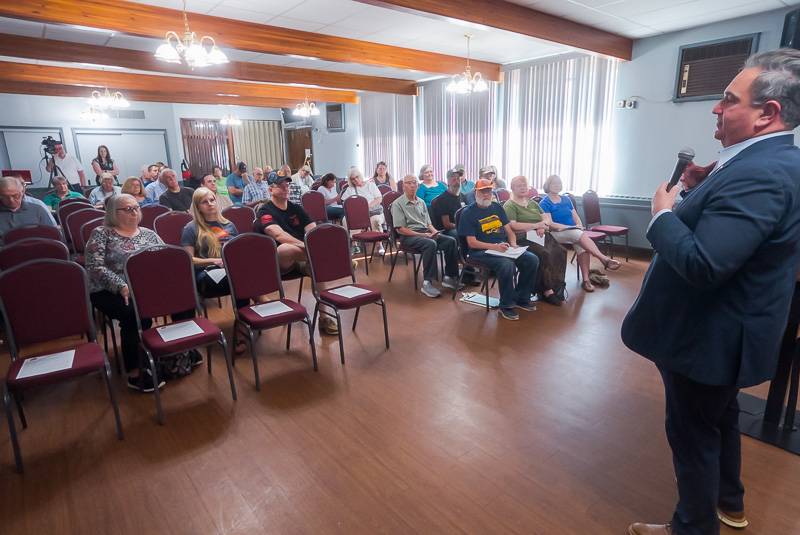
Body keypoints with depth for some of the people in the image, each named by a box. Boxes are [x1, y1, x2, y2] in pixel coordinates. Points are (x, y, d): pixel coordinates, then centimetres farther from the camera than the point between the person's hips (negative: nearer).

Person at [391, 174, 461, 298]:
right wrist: (422, 235, -16)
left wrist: (435, 231, -2)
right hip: (408, 237, -6)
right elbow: (400, 229, -10)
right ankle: (427, 283, -32)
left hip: (426, 233, 7)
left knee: (451, 241, -15)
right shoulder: (398, 203, -2)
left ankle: (449, 277, -9)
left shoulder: (421, 202, 20)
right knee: (431, 244, -36)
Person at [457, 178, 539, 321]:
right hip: (482, 251, -6)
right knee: (506, 264, -34)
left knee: (532, 260, -12)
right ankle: (506, 306, -14)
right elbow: (472, 243, -11)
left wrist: (513, 244, -5)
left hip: (504, 247, 7)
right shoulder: (468, 213, -3)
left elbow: (508, 229, 17)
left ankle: (522, 298, 6)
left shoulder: (497, 207, 16)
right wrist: (495, 247, -22)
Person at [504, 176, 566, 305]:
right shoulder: (509, 205, 0)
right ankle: (546, 291, -19)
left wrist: (542, 227, -5)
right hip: (522, 239, -7)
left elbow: (545, 219, 18)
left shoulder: (533, 203, 24)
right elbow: (513, 225, -14)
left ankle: (557, 286, -14)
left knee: (560, 252, -18)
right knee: (544, 254, -30)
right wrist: (536, 225, -16)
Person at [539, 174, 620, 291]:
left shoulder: (566, 199, 18)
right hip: (556, 233, -5)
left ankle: (586, 279, -26)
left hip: (574, 232, 5)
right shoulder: (544, 203, -1)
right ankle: (605, 259, -34)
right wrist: (570, 227, -18)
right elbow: (549, 224, -12)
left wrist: (580, 227, -6)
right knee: (582, 236, -32)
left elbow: (576, 217, 16)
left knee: (582, 246, -26)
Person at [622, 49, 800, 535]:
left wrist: (663, 213, -21)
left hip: (707, 335, -10)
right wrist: (709, 187, 3)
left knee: (692, 434, 9)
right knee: (720, 419, 27)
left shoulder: (759, 174, -28)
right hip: (727, 330, 10)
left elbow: (700, 264, -35)